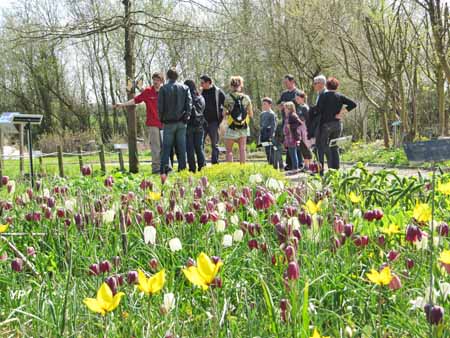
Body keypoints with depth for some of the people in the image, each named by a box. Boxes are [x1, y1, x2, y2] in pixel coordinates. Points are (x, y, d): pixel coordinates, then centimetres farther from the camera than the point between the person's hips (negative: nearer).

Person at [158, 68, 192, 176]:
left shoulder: (163, 89, -4)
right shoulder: (184, 88, 3)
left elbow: (160, 106, -6)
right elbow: (189, 104, -2)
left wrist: (161, 118, 7)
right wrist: (186, 117, 5)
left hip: (169, 122, -2)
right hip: (181, 122, 2)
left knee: (166, 147, 1)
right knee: (181, 147, 7)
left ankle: (164, 168, -10)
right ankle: (182, 168, 8)